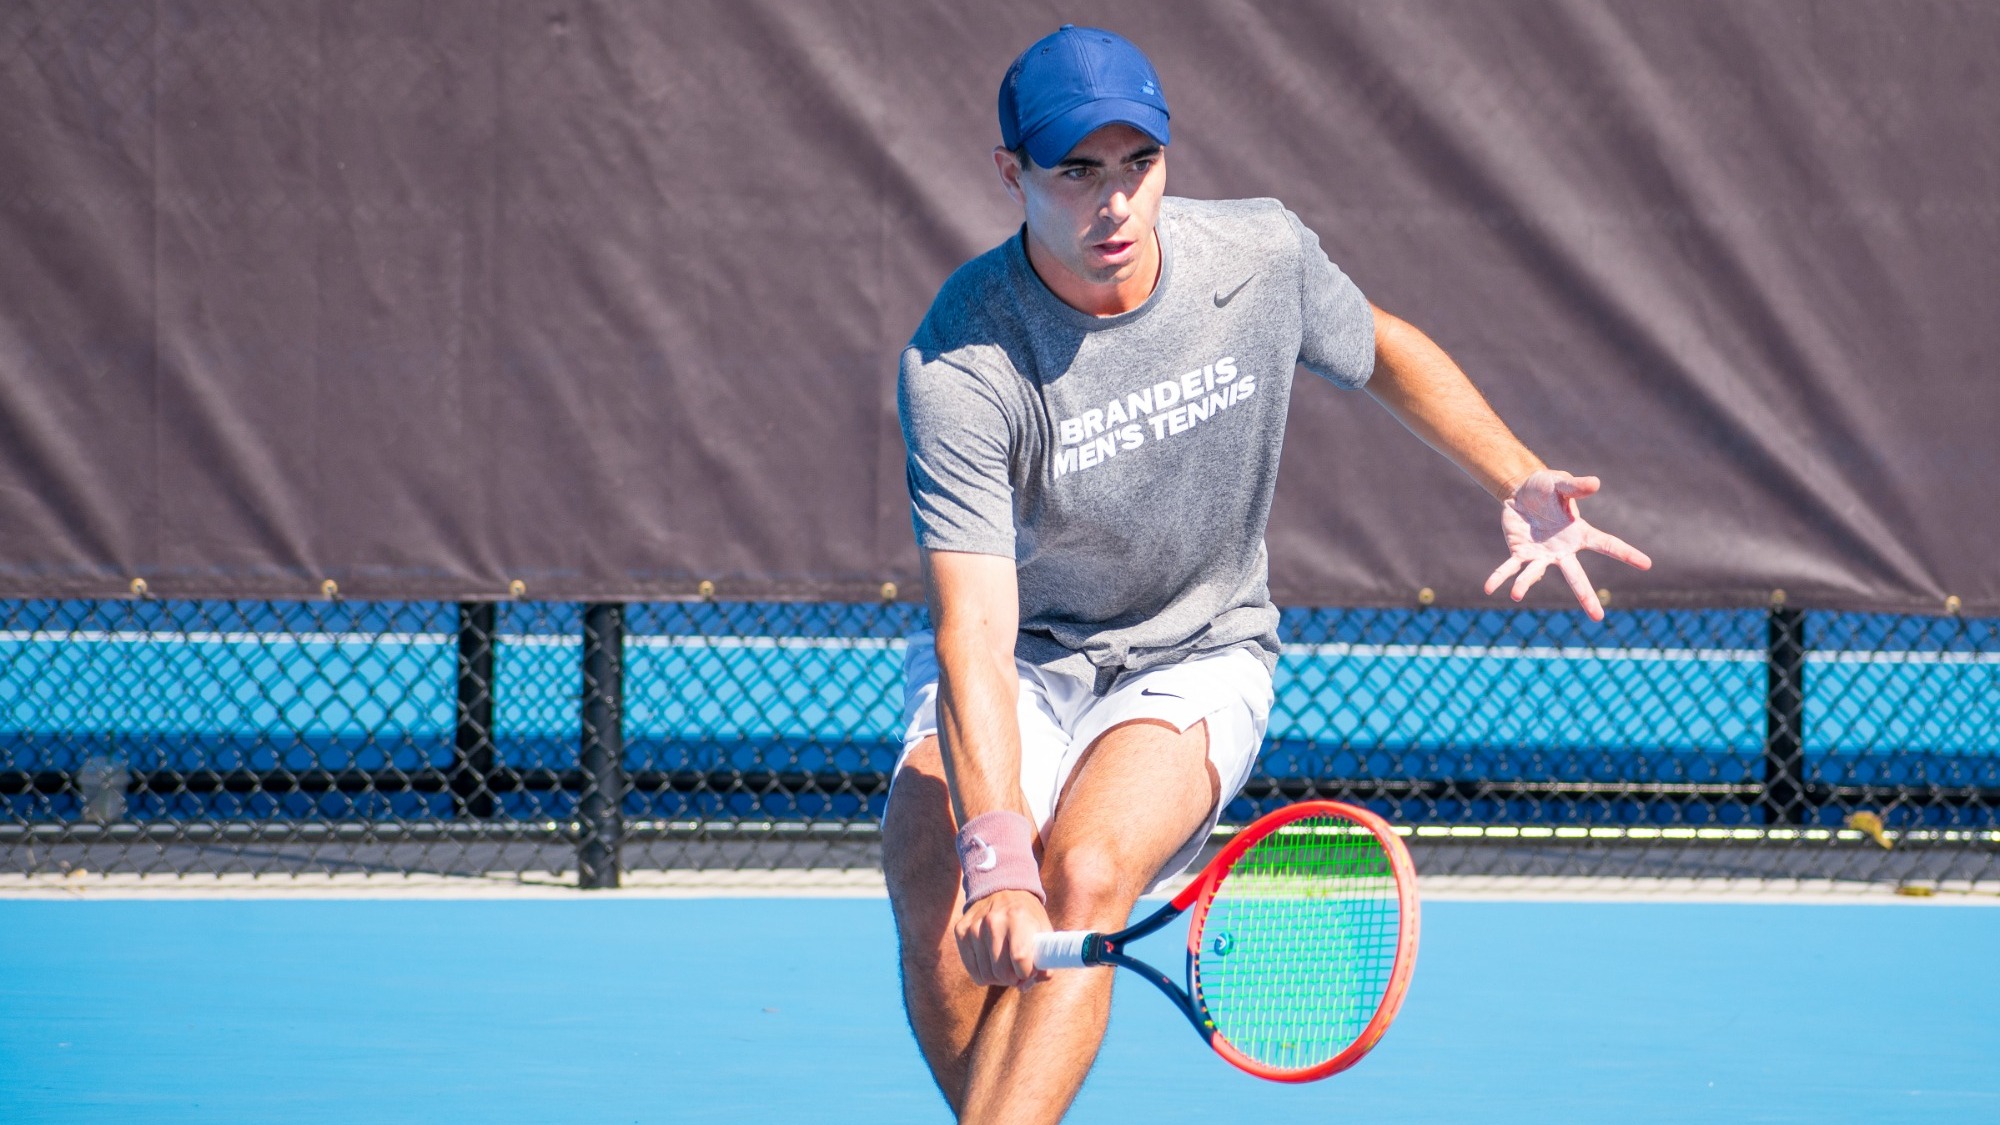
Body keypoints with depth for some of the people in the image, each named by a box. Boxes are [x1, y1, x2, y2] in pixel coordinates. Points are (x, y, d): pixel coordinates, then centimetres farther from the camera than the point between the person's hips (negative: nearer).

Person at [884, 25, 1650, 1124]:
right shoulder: (960, 364, -25)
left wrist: (1520, 483, -3)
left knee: (1085, 875, -29)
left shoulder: (1262, 255, -13)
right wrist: (995, 858, -46)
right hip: (1020, 663, -1)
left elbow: (1384, 351, 12)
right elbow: (976, 634, -33)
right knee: (941, 911, -28)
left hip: (1197, 656, 1)